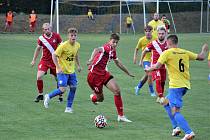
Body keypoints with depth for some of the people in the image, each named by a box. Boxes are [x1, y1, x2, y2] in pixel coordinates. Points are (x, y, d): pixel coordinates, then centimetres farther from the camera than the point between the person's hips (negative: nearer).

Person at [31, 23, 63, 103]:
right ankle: (40, 95, 3)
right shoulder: (41, 38, -4)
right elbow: (38, 49, 12)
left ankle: (60, 96, 23)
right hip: (44, 61, 1)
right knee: (39, 77, -14)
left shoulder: (56, 36, -8)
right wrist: (34, 60, 15)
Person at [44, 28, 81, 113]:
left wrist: (78, 65, 17)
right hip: (62, 71, -6)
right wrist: (58, 67, -22)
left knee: (73, 88, -1)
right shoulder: (64, 45, -19)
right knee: (62, 90, -12)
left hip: (71, 71, 6)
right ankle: (48, 96, 14)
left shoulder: (77, 45, 2)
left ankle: (68, 108, 11)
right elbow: (54, 55, -15)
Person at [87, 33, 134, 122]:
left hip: (103, 73, 8)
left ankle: (121, 116, -3)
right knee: (100, 98, 3)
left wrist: (128, 73, 35)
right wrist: (91, 60, -61)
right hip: (94, 74, -8)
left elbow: (118, 63, 26)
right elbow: (97, 50, -41)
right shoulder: (107, 47, -19)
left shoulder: (113, 51, 8)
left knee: (117, 91, -9)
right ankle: (93, 97, 43)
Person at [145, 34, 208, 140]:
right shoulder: (185, 53, 10)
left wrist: (149, 69, 5)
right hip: (185, 85, 8)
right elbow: (201, 57, 16)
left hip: (175, 86, -8)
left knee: (175, 112, -9)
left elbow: (157, 66, -15)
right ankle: (176, 127, 19)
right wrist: (204, 50, 37)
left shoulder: (167, 53, -7)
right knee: (166, 103, 25)